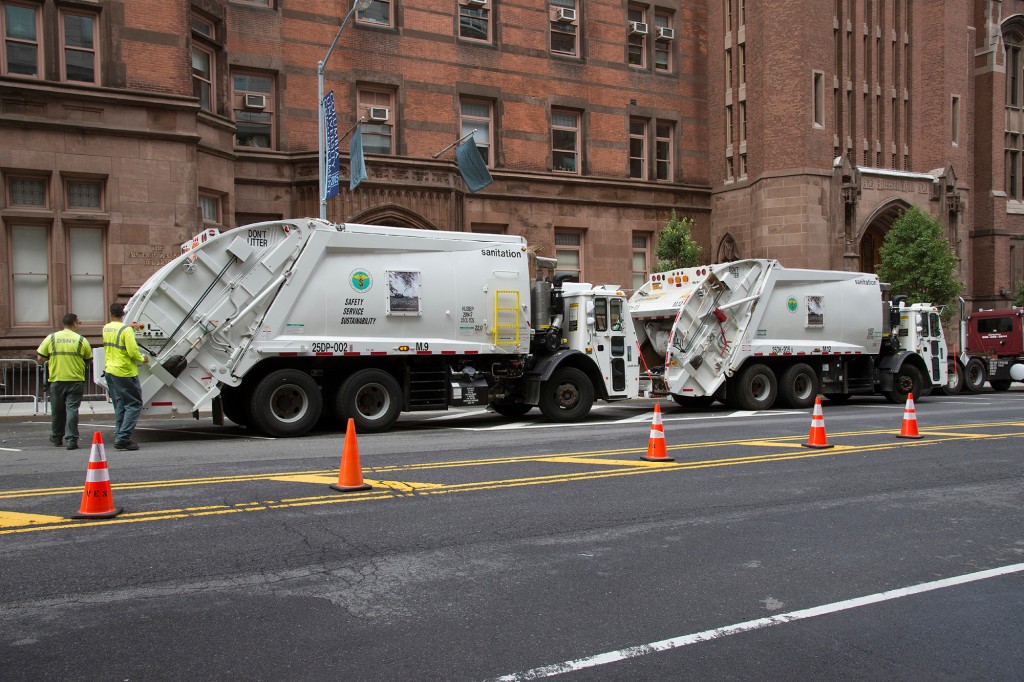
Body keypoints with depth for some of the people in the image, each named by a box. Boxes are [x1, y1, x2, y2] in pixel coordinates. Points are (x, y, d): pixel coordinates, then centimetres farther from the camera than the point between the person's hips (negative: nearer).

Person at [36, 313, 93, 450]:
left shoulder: (51, 338, 1)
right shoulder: (81, 340, -3)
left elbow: (40, 358, 1)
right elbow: (89, 359, 3)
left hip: (56, 380, 2)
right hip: (76, 381, -2)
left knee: (57, 411, 15)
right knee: (72, 410, -1)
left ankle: (57, 438, 30)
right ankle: (71, 440, -7)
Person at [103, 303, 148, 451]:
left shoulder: (106, 329, 7)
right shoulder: (126, 330, -15)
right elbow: (132, 351, -20)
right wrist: (142, 359, -1)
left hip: (109, 371, 8)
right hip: (125, 373, -7)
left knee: (119, 406, 14)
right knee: (134, 405, -3)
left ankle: (118, 437, 12)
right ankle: (123, 438, -11)